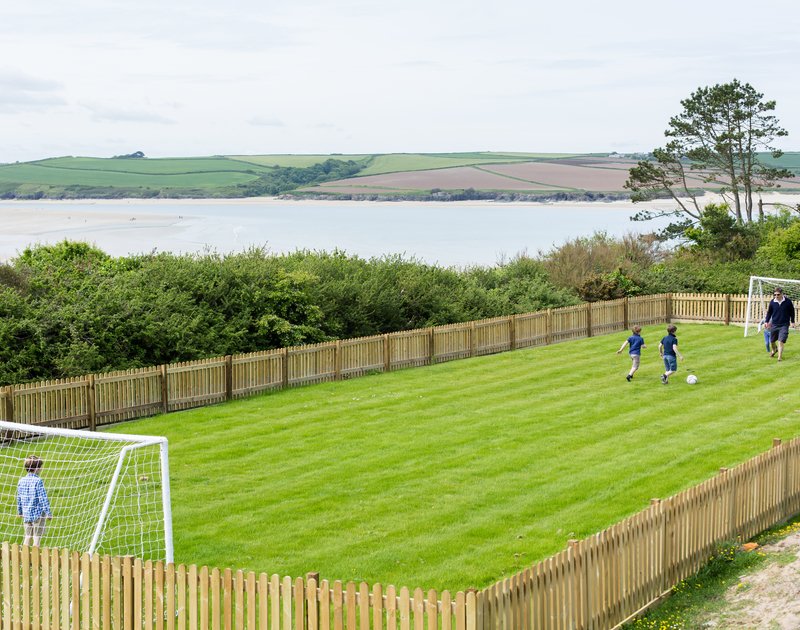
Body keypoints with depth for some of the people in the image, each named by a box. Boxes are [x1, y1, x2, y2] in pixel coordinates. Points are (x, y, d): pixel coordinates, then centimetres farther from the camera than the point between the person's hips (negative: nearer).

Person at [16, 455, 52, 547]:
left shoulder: (22, 481, 2)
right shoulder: (38, 481, -16)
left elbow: (19, 498, 11)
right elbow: (43, 498, -16)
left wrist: (19, 512, 24)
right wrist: (48, 513, -9)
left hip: (26, 513, 6)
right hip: (38, 513, -6)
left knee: (28, 536, 16)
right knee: (37, 537, 2)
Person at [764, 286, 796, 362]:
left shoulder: (788, 301, -8)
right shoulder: (772, 302, -4)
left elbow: (792, 312, 5)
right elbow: (769, 312, 10)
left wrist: (792, 321, 8)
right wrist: (767, 321, 3)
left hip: (784, 325, -3)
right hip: (774, 325, 3)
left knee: (781, 341, -13)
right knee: (772, 341, 14)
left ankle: (780, 357, -6)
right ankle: (774, 350, 46)